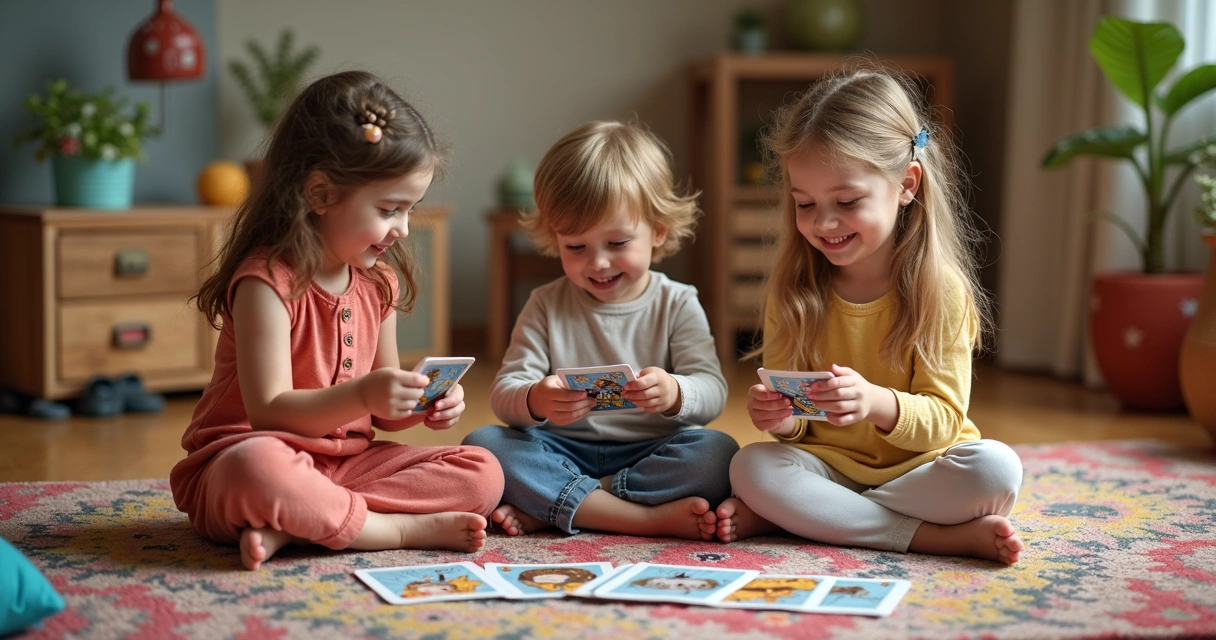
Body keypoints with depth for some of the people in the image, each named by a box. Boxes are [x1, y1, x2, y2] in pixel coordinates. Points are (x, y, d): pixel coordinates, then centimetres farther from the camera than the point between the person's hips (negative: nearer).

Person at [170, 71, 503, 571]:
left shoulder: (378, 283, 9)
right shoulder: (268, 281, -15)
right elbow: (269, 411, -20)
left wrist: (419, 404, -7)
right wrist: (360, 395, -33)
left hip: (348, 463, 7)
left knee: (482, 474, -12)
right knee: (256, 469, -43)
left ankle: (288, 528, -24)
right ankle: (407, 529, -25)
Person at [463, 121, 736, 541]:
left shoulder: (677, 305, 3)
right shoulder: (546, 307, 5)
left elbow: (712, 392, -8)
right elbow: (503, 392, -5)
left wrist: (674, 394, -34)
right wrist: (535, 401, -30)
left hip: (651, 454, 0)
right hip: (563, 454, 1)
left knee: (717, 454, -29)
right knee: (482, 444, -25)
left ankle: (547, 509, -27)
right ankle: (651, 518, -32)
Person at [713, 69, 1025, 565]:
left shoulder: (940, 288, -8)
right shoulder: (792, 288, -1)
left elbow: (943, 418, -11)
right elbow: (796, 424, 4)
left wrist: (878, 403, -32)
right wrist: (780, 417, -22)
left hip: (918, 467, -1)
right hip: (828, 464, 1)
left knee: (995, 468, -30)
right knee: (750, 468, -28)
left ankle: (800, 516, -22)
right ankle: (944, 537, -26)